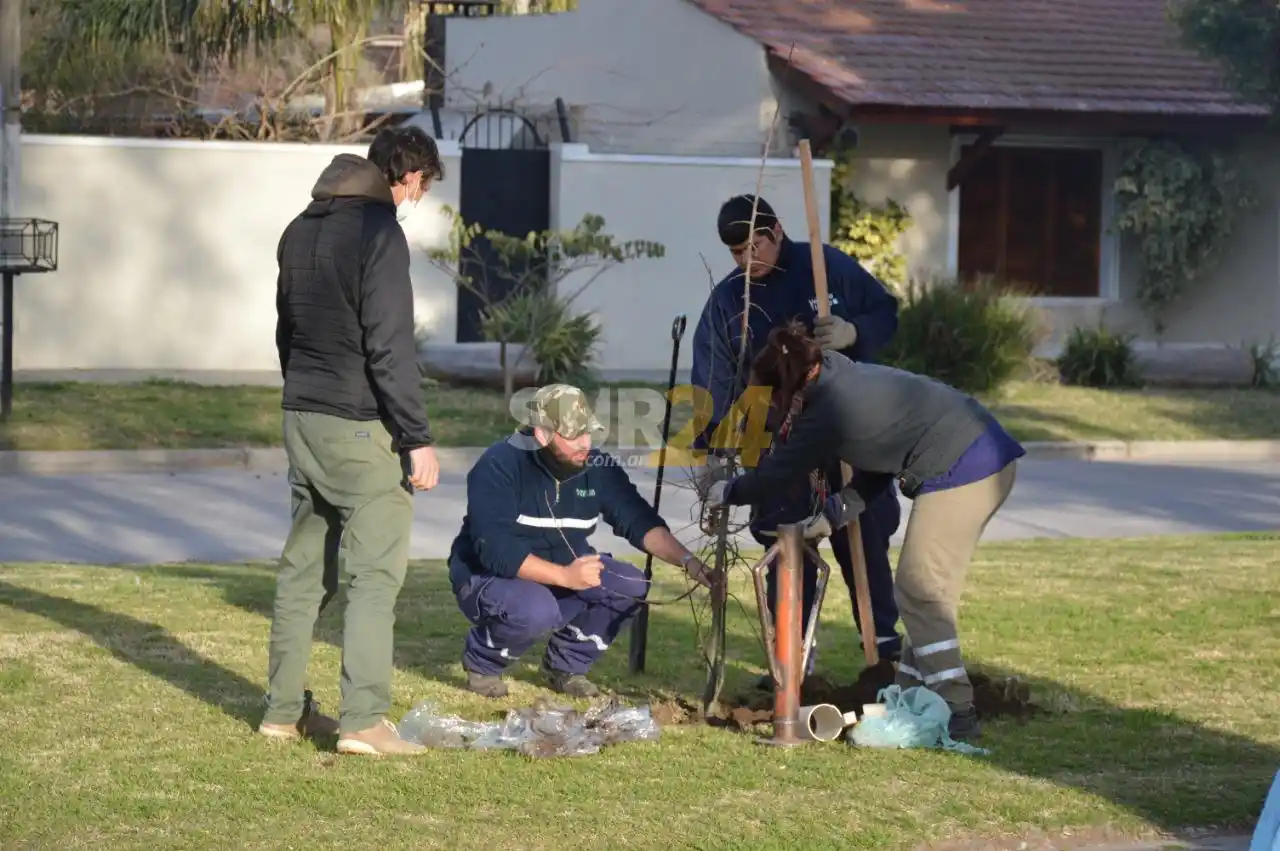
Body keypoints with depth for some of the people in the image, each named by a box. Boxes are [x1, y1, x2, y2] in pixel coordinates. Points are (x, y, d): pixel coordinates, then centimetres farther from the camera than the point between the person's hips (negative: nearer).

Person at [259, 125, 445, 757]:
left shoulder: (300, 230, 14)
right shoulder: (378, 231, -14)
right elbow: (390, 348, -18)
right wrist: (418, 439, -15)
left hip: (302, 418, 8)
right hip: (359, 424, -8)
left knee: (304, 567, 13)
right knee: (375, 573, -7)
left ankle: (284, 710, 17)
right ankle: (364, 720, -12)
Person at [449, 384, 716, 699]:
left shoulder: (598, 468, -7)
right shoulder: (499, 466, -23)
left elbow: (640, 521, -9)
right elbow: (495, 551, -30)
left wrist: (689, 562, -26)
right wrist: (564, 576, -38)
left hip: (563, 571, 6)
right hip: (488, 575, -6)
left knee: (630, 586, -15)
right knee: (536, 610, -37)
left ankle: (566, 665, 5)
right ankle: (481, 661, -5)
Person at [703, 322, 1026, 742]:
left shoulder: (826, 413, -11)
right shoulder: (854, 378, 17)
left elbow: (776, 472, 1)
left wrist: (728, 492, 18)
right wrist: (834, 514, 20)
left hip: (960, 474, -10)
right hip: (992, 457, 10)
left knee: (920, 593, -3)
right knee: (921, 592, 16)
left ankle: (957, 713, -4)